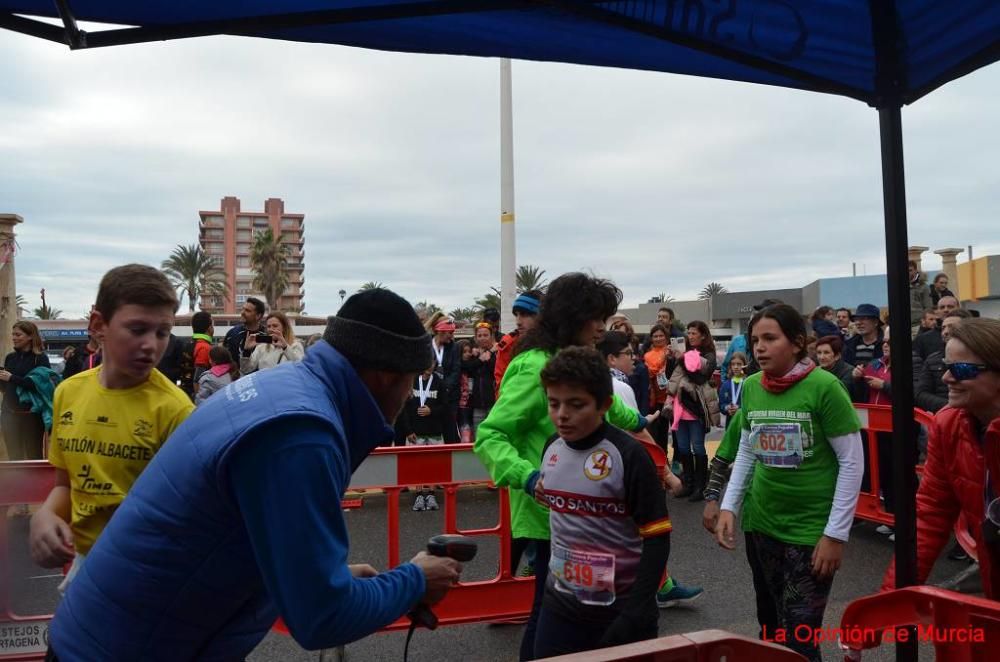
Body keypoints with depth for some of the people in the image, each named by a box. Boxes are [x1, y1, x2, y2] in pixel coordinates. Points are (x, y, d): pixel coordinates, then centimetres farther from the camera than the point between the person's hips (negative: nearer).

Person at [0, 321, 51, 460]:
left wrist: (12, 378, -18)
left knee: (34, 456, 3)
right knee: (13, 457, 8)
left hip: (32, 415, -5)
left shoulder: (40, 358, -5)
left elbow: (40, 385, -17)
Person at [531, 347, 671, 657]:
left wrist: (636, 614, -18)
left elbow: (657, 538, -15)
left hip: (619, 610, -5)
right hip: (560, 604, 5)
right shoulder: (551, 449, 0)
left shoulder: (629, 455, -17)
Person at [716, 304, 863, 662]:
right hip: (760, 523, 5)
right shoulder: (751, 387, 1)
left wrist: (836, 534, -11)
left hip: (811, 530, -5)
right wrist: (729, 506, 4)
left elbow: (852, 462, -10)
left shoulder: (824, 387, -14)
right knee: (770, 626, 17)